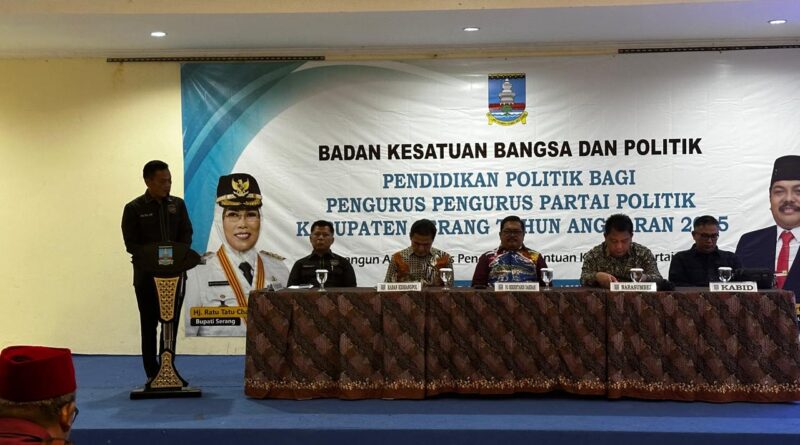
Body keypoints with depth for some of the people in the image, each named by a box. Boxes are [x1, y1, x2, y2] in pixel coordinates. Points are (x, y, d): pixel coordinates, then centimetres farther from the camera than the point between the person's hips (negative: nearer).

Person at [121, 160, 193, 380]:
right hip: (147, 275, -3)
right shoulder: (134, 208, -2)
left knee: (172, 323, 7)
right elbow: (131, 243, -5)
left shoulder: (178, 204, 7)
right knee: (149, 325, 3)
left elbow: (186, 235, 5)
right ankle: (152, 374, 10)